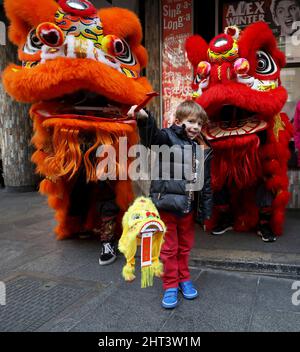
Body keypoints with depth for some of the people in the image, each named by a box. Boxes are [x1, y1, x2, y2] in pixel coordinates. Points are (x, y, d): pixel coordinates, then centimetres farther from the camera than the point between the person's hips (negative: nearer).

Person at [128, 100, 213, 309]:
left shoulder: (203, 149, 6)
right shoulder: (168, 138, -8)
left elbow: (206, 183, 9)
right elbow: (152, 135, -32)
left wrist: (206, 210, 8)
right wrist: (144, 119, -54)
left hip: (188, 208, 4)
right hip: (166, 205, -4)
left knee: (185, 246, 20)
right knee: (169, 248, 9)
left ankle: (184, 279, 39)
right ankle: (170, 286, 25)